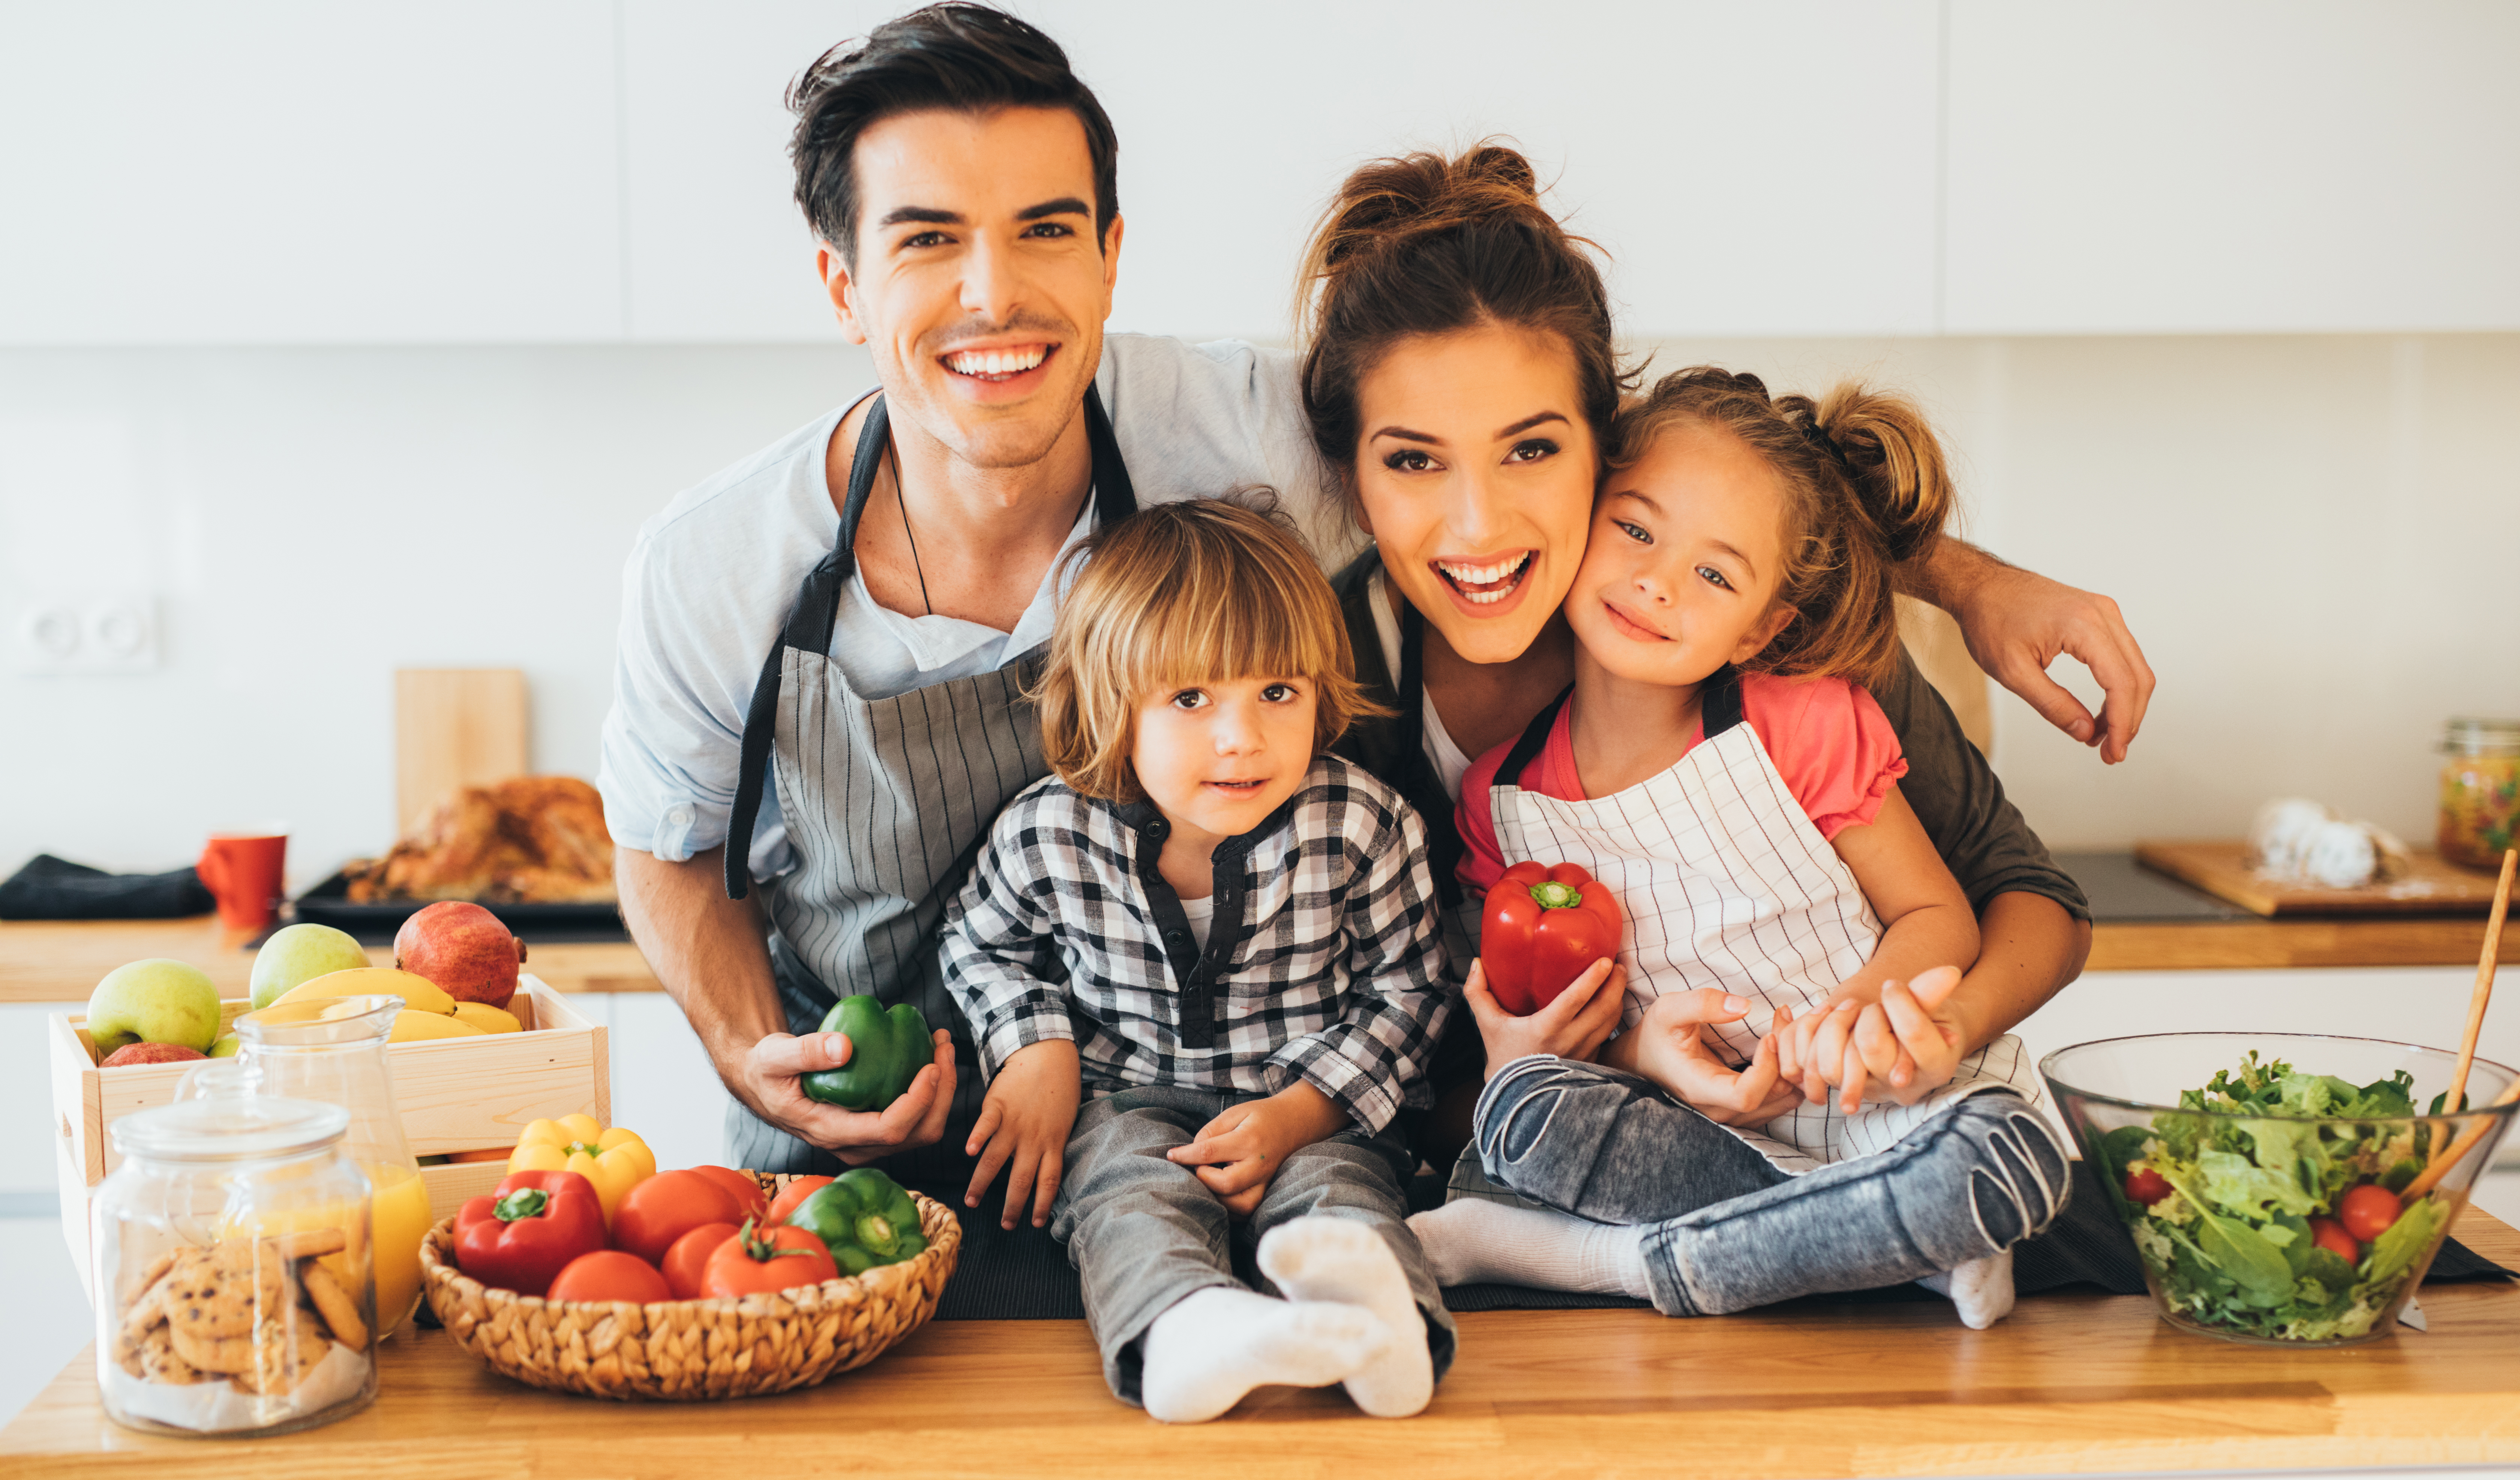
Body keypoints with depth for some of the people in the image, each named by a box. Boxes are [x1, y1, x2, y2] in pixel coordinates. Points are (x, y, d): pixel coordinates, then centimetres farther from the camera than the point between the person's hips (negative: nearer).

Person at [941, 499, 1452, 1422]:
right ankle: (1186, 1333, -62)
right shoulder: (1050, 833, -9)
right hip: (1128, 1098, 0)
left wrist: (1299, 1112, -15)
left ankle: (1365, 1302, -62)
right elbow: (983, 944, 12)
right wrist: (1035, 1049, -7)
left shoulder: (1364, 828, -11)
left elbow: (1406, 991, -2)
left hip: (1318, 1110, 0)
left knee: (1338, 1181, -30)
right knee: (1131, 1188, -31)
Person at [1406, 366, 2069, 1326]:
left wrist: (1862, 1003, -22)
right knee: (1521, 1108, -28)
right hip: (1699, 1131, 1)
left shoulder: (1809, 726, -8)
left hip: (1885, 1103, 0)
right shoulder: (1500, 795, -1)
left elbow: (1939, 915, -1)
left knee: (2007, 1162, -34)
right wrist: (1638, 1047, -15)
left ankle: (1594, 1260, -21)